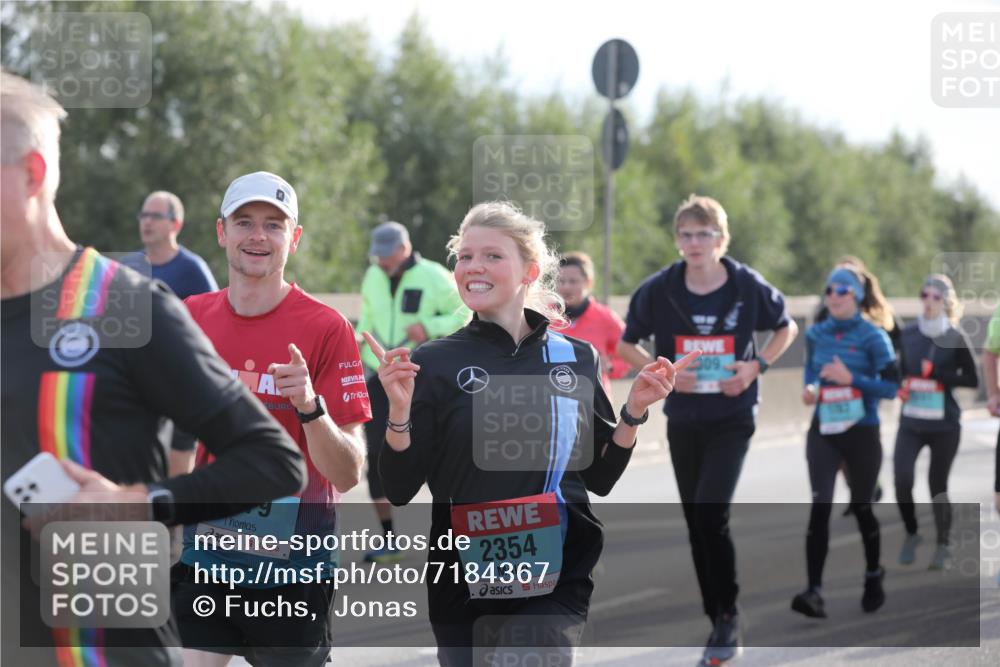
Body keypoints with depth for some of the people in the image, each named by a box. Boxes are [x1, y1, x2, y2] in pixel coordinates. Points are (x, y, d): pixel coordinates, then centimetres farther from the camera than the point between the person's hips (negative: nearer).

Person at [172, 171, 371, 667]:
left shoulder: (326, 329, -8)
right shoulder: (188, 317, 3)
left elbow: (348, 475, -12)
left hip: (291, 568, -2)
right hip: (199, 562, 3)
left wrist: (309, 406, -27)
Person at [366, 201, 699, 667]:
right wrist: (399, 410, -17)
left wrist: (634, 412, -2)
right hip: (464, 585, 0)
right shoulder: (434, 362, -2)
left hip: (556, 581, 0)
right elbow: (399, 489, -3)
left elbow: (599, 479, 11)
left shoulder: (576, 357, 4)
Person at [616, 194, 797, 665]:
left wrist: (757, 365, -8)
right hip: (683, 420, 3)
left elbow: (787, 328, 9)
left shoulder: (748, 287, -9)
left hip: (732, 419, -3)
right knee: (696, 524, 8)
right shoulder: (659, 289, -7)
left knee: (710, 516, -18)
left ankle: (728, 616, -4)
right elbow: (625, 344, 5)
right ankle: (719, 623, 22)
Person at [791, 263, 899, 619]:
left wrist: (851, 379, -23)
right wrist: (810, 388, 0)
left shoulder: (873, 337, -10)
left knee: (861, 507, 12)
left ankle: (873, 576, 37)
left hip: (861, 433, -2)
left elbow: (892, 387, -13)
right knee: (819, 506, -13)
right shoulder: (816, 334, 3)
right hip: (823, 430, 2)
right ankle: (814, 591, -19)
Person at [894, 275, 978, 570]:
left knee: (937, 485, 3)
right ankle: (911, 534, 10)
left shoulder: (955, 339, -5)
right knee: (902, 479, -14)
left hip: (944, 425, -2)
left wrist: (938, 375, -16)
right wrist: (901, 386, -2)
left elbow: (972, 380, -4)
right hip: (911, 422, 2)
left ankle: (943, 546, 21)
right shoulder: (908, 334, 5)